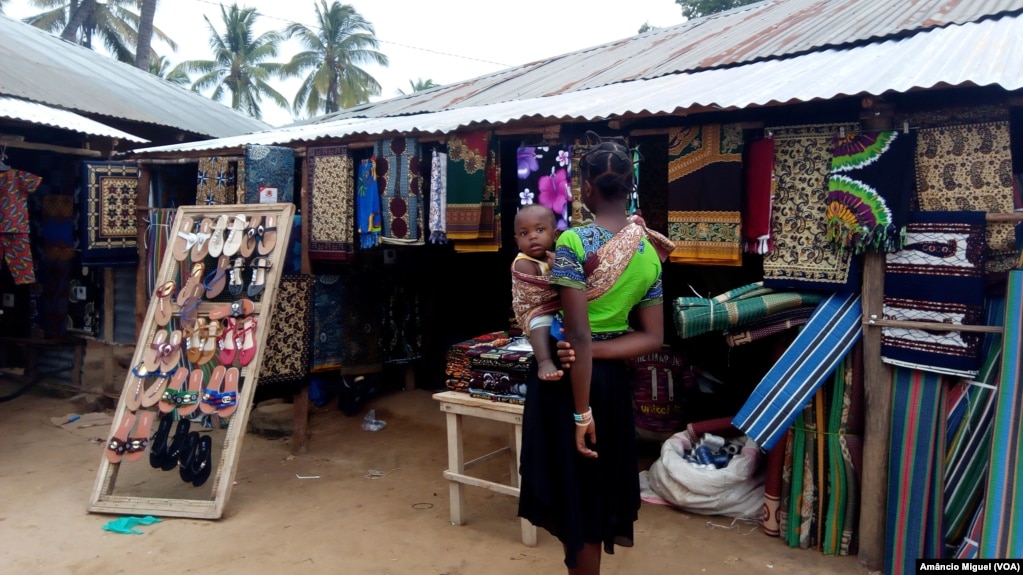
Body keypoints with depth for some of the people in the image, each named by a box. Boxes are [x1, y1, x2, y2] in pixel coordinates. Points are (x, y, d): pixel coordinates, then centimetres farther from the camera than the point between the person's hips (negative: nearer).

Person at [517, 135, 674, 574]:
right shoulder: (649, 251, 3)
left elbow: (578, 335, -21)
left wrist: (581, 413, -17)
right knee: (597, 489, 21)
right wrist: (596, 351, -9)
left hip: (570, 380, -6)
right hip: (615, 380, 6)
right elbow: (653, 338, 0)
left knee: (572, 492, 10)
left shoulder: (573, 242, -17)